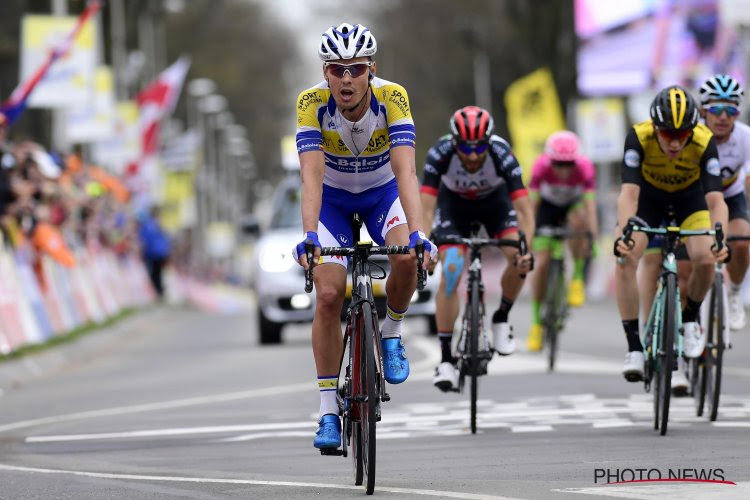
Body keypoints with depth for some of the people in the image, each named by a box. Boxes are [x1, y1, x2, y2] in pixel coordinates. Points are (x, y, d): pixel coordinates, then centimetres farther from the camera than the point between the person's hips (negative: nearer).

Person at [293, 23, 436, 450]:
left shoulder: (392, 97, -30)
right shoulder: (312, 102, -29)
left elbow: (406, 170, -38)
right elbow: (311, 175, -37)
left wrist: (417, 233, -51)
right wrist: (309, 235, -51)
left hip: (382, 192, 0)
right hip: (333, 198, 0)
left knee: (407, 257, -30)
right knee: (329, 294, -15)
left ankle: (391, 334, 0)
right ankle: (329, 410, -6)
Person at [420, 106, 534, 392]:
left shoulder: (501, 154, -35)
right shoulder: (440, 153, -35)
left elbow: (524, 208, -36)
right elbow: (426, 208, -36)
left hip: (494, 201, 1)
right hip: (454, 204, -1)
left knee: (520, 259, -22)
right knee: (451, 270, -19)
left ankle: (501, 320, 5)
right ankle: (446, 360, -12)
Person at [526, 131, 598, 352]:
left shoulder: (585, 168, -33)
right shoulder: (542, 166, -32)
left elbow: (590, 205, -39)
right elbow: (531, 203, -33)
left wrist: (592, 237, -50)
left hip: (574, 204, 0)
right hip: (548, 206, 0)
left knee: (578, 221, -37)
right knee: (541, 263, -10)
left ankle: (578, 277, -17)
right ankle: (536, 322, 4)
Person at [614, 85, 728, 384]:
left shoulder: (704, 142, -33)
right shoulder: (639, 137, -34)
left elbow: (715, 199, -39)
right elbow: (629, 192, -42)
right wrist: (624, 233, -59)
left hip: (689, 196, 0)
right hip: (649, 194, 0)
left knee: (706, 258, -23)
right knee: (625, 258, -23)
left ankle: (689, 318, 7)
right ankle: (634, 347, -15)